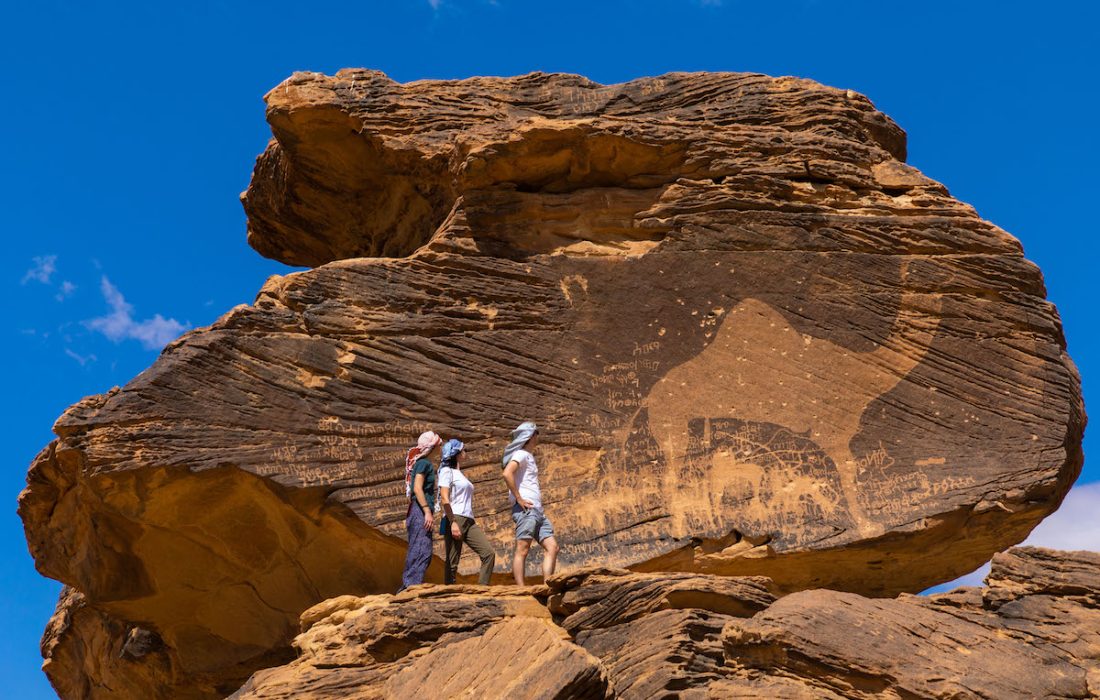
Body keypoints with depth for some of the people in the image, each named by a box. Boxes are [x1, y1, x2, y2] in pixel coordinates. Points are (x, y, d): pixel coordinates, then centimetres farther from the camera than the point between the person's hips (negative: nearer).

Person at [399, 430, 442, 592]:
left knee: (417, 551, 10)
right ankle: (412, 585, -21)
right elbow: (417, 488, -18)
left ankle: (407, 586, 12)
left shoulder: (426, 463, 20)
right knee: (422, 550, -16)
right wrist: (427, 511, -22)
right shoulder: (423, 463, -9)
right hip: (421, 511, -10)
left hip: (419, 511, 10)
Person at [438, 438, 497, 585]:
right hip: (455, 519, -8)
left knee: (489, 553, -7)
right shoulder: (447, 471, 0)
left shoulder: (460, 474, 26)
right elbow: (444, 499, -12)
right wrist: (453, 522, -20)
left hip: (469, 521, 8)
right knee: (452, 563, -7)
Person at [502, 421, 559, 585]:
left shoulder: (529, 456, 25)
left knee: (552, 547, 1)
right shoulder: (521, 454, -3)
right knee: (522, 550, -12)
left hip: (537, 510, 9)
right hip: (525, 509, -9)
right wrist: (519, 499, -20)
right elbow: (507, 474, -21)